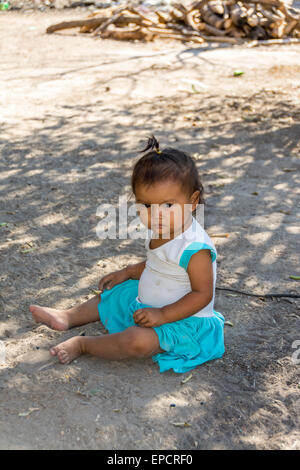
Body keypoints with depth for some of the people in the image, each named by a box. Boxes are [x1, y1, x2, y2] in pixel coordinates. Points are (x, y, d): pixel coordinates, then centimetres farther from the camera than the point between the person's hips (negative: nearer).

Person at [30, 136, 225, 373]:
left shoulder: (195, 248, -31)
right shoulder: (158, 232, -2)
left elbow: (202, 294, -27)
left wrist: (162, 315, -30)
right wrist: (127, 272, 11)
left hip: (181, 318, -9)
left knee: (137, 341, -31)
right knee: (111, 293, 21)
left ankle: (82, 344, -13)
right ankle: (67, 317, 34)